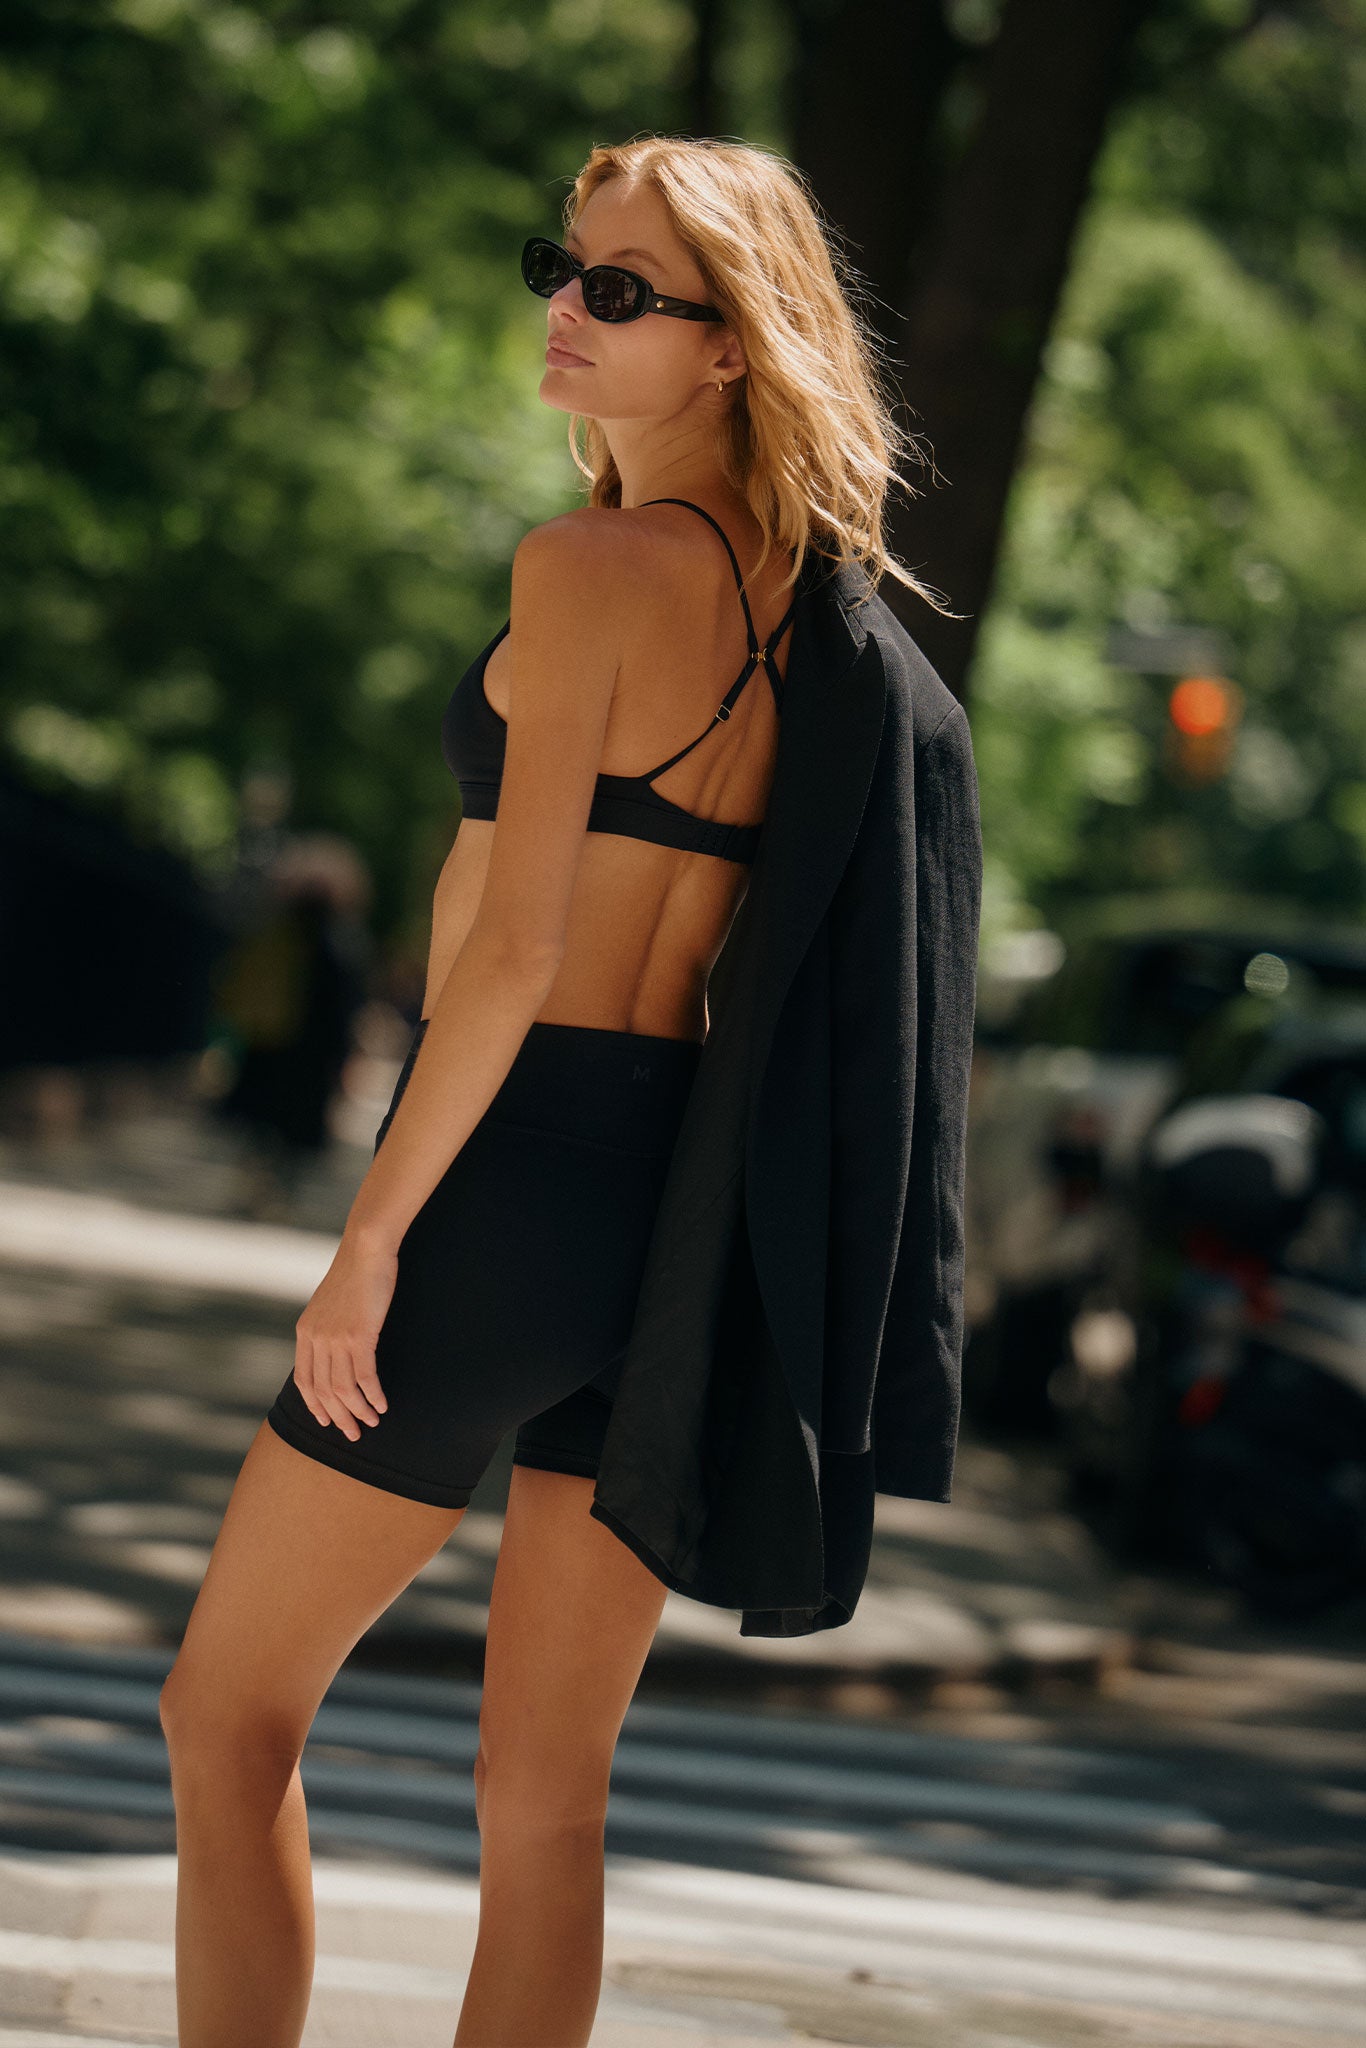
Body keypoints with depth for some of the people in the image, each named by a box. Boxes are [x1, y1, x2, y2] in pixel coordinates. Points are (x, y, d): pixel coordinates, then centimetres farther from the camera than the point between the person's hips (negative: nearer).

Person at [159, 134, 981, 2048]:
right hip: (692, 1222, 7)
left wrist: (370, 1239, -13)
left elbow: (518, 946, -17)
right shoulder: (815, 601, 9)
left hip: (517, 1173, -7)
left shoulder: (588, 564, -13)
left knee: (226, 1716, 8)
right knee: (545, 1801, 11)